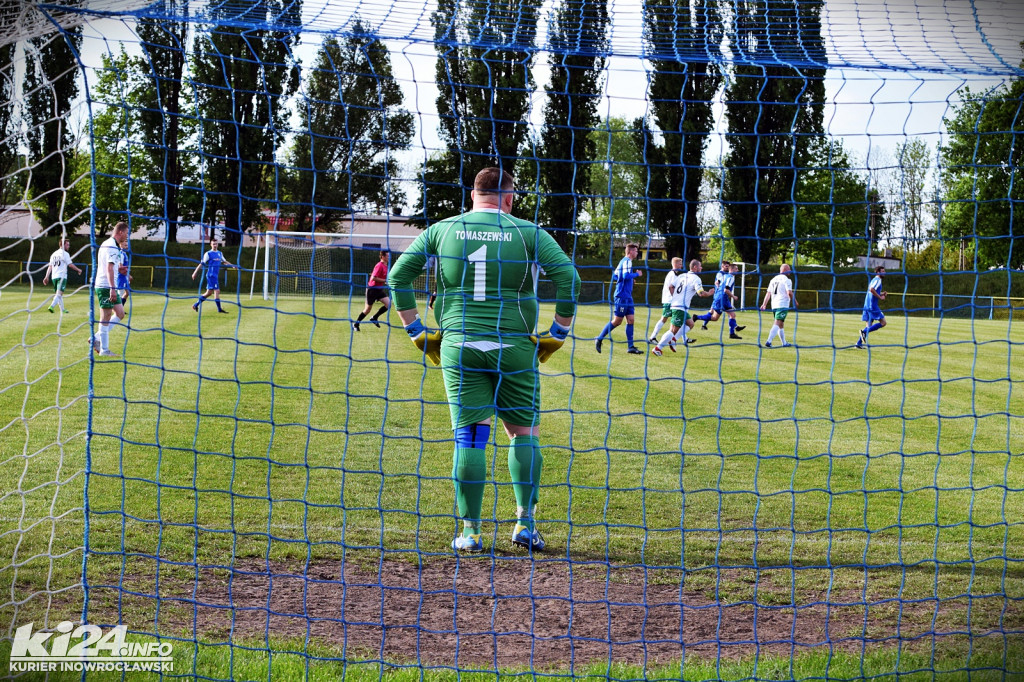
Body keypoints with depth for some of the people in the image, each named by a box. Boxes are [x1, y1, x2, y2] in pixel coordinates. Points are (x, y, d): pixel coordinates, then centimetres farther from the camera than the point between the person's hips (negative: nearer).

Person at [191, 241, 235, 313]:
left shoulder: (220, 253, 15)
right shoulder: (208, 254, -5)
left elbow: (224, 262, 27)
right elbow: (201, 263, -6)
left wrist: (233, 266, 16)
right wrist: (195, 272, -9)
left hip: (216, 276, 8)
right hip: (211, 275, -8)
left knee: (209, 292, 8)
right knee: (217, 291, -11)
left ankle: (196, 304, 16)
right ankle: (219, 309, -8)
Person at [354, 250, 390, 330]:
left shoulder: (385, 266, 9)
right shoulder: (379, 266, -19)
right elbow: (373, 278, -26)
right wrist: (385, 281, -22)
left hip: (379, 289, 8)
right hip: (372, 289, -8)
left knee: (388, 304, -10)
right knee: (368, 309, 2)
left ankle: (374, 318, 7)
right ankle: (355, 324, 20)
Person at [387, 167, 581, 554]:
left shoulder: (442, 230, 7)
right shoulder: (528, 233, 2)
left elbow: (398, 276, 5)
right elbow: (569, 279, -5)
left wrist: (417, 332, 10)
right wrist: (556, 335, 4)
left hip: (458, 347, 1)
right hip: (514, 348, -1)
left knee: (469, 437, 4)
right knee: (524, 434, 11)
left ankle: (469, 532, 3)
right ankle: (525, 523, 7)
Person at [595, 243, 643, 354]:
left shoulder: (623, 261, 17)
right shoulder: (627, 261, -11)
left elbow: (614, 277, 20)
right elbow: (626, 276, -24)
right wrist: (637, 274, -10)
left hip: (627, 297, 10)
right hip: (622, 296, -10)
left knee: (630, 320, 4)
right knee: (617, 321, -5)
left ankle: (631, 347, 2)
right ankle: (599, 340, 5)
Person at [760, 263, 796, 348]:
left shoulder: (774, 279, 16)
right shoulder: (786, 280, -7)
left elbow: (768, 293, 13)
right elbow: (789, 292, -17)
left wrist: (764, 304, 10)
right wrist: (794, 301, -2)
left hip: (774, 305, 8)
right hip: (783, 305, -8)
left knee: (781, 325, 19)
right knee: (777, 324, -15)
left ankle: (784, 343, 28)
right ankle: (768, 341, -29)